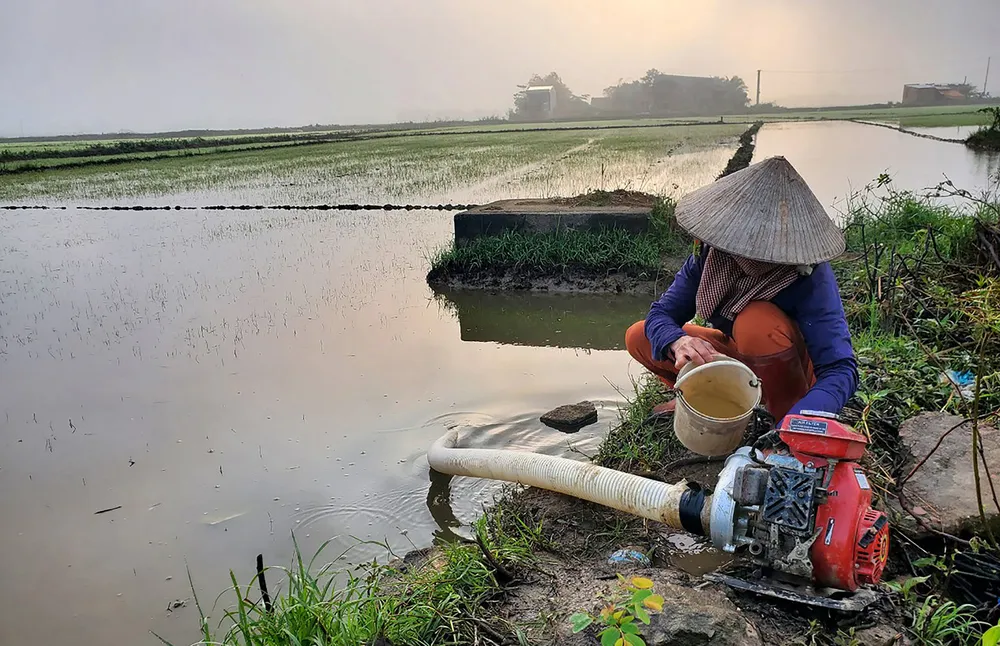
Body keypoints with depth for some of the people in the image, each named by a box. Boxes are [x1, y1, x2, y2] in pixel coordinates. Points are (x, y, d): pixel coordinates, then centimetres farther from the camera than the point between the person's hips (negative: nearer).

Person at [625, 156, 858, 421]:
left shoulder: (811, 278, -31)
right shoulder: (711, 253, -18)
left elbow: (840, 369, -37)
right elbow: (661, 313, -15)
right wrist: (678, 342, -41)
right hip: (742, 357, 4)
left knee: (757, 322, -36)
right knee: (638, 338, -9)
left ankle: (789, 412, -13)